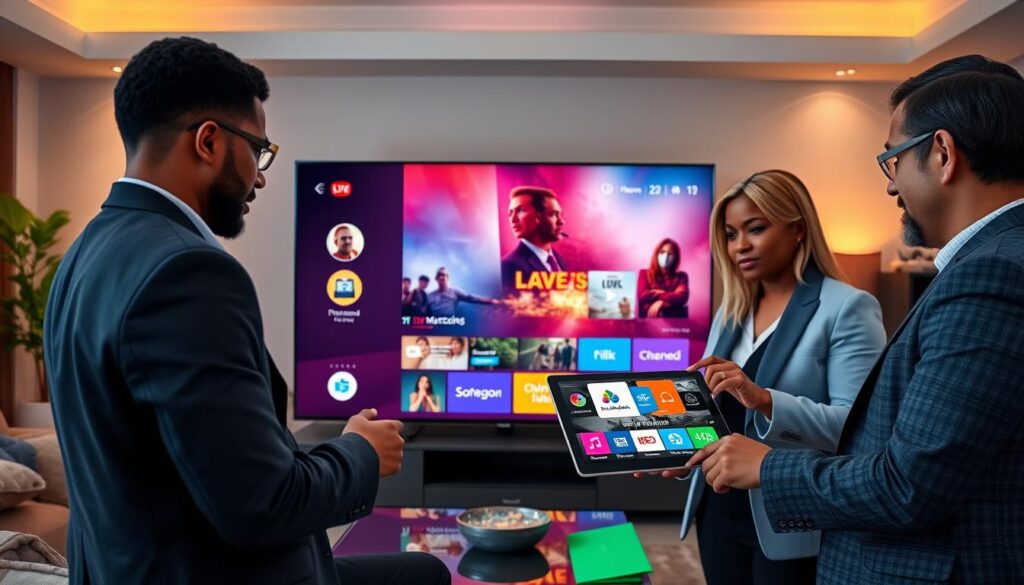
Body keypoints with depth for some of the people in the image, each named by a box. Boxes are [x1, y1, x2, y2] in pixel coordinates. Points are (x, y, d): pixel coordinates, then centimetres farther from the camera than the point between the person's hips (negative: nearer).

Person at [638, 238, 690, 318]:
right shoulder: (645, 274, 11)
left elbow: (682, 297, -6)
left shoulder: (681, 277, 12)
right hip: (648, 319, 0)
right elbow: (641, 296, -5)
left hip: (674, 321, 1)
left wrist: (661, 301, -16)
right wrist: (671, 295, -2)